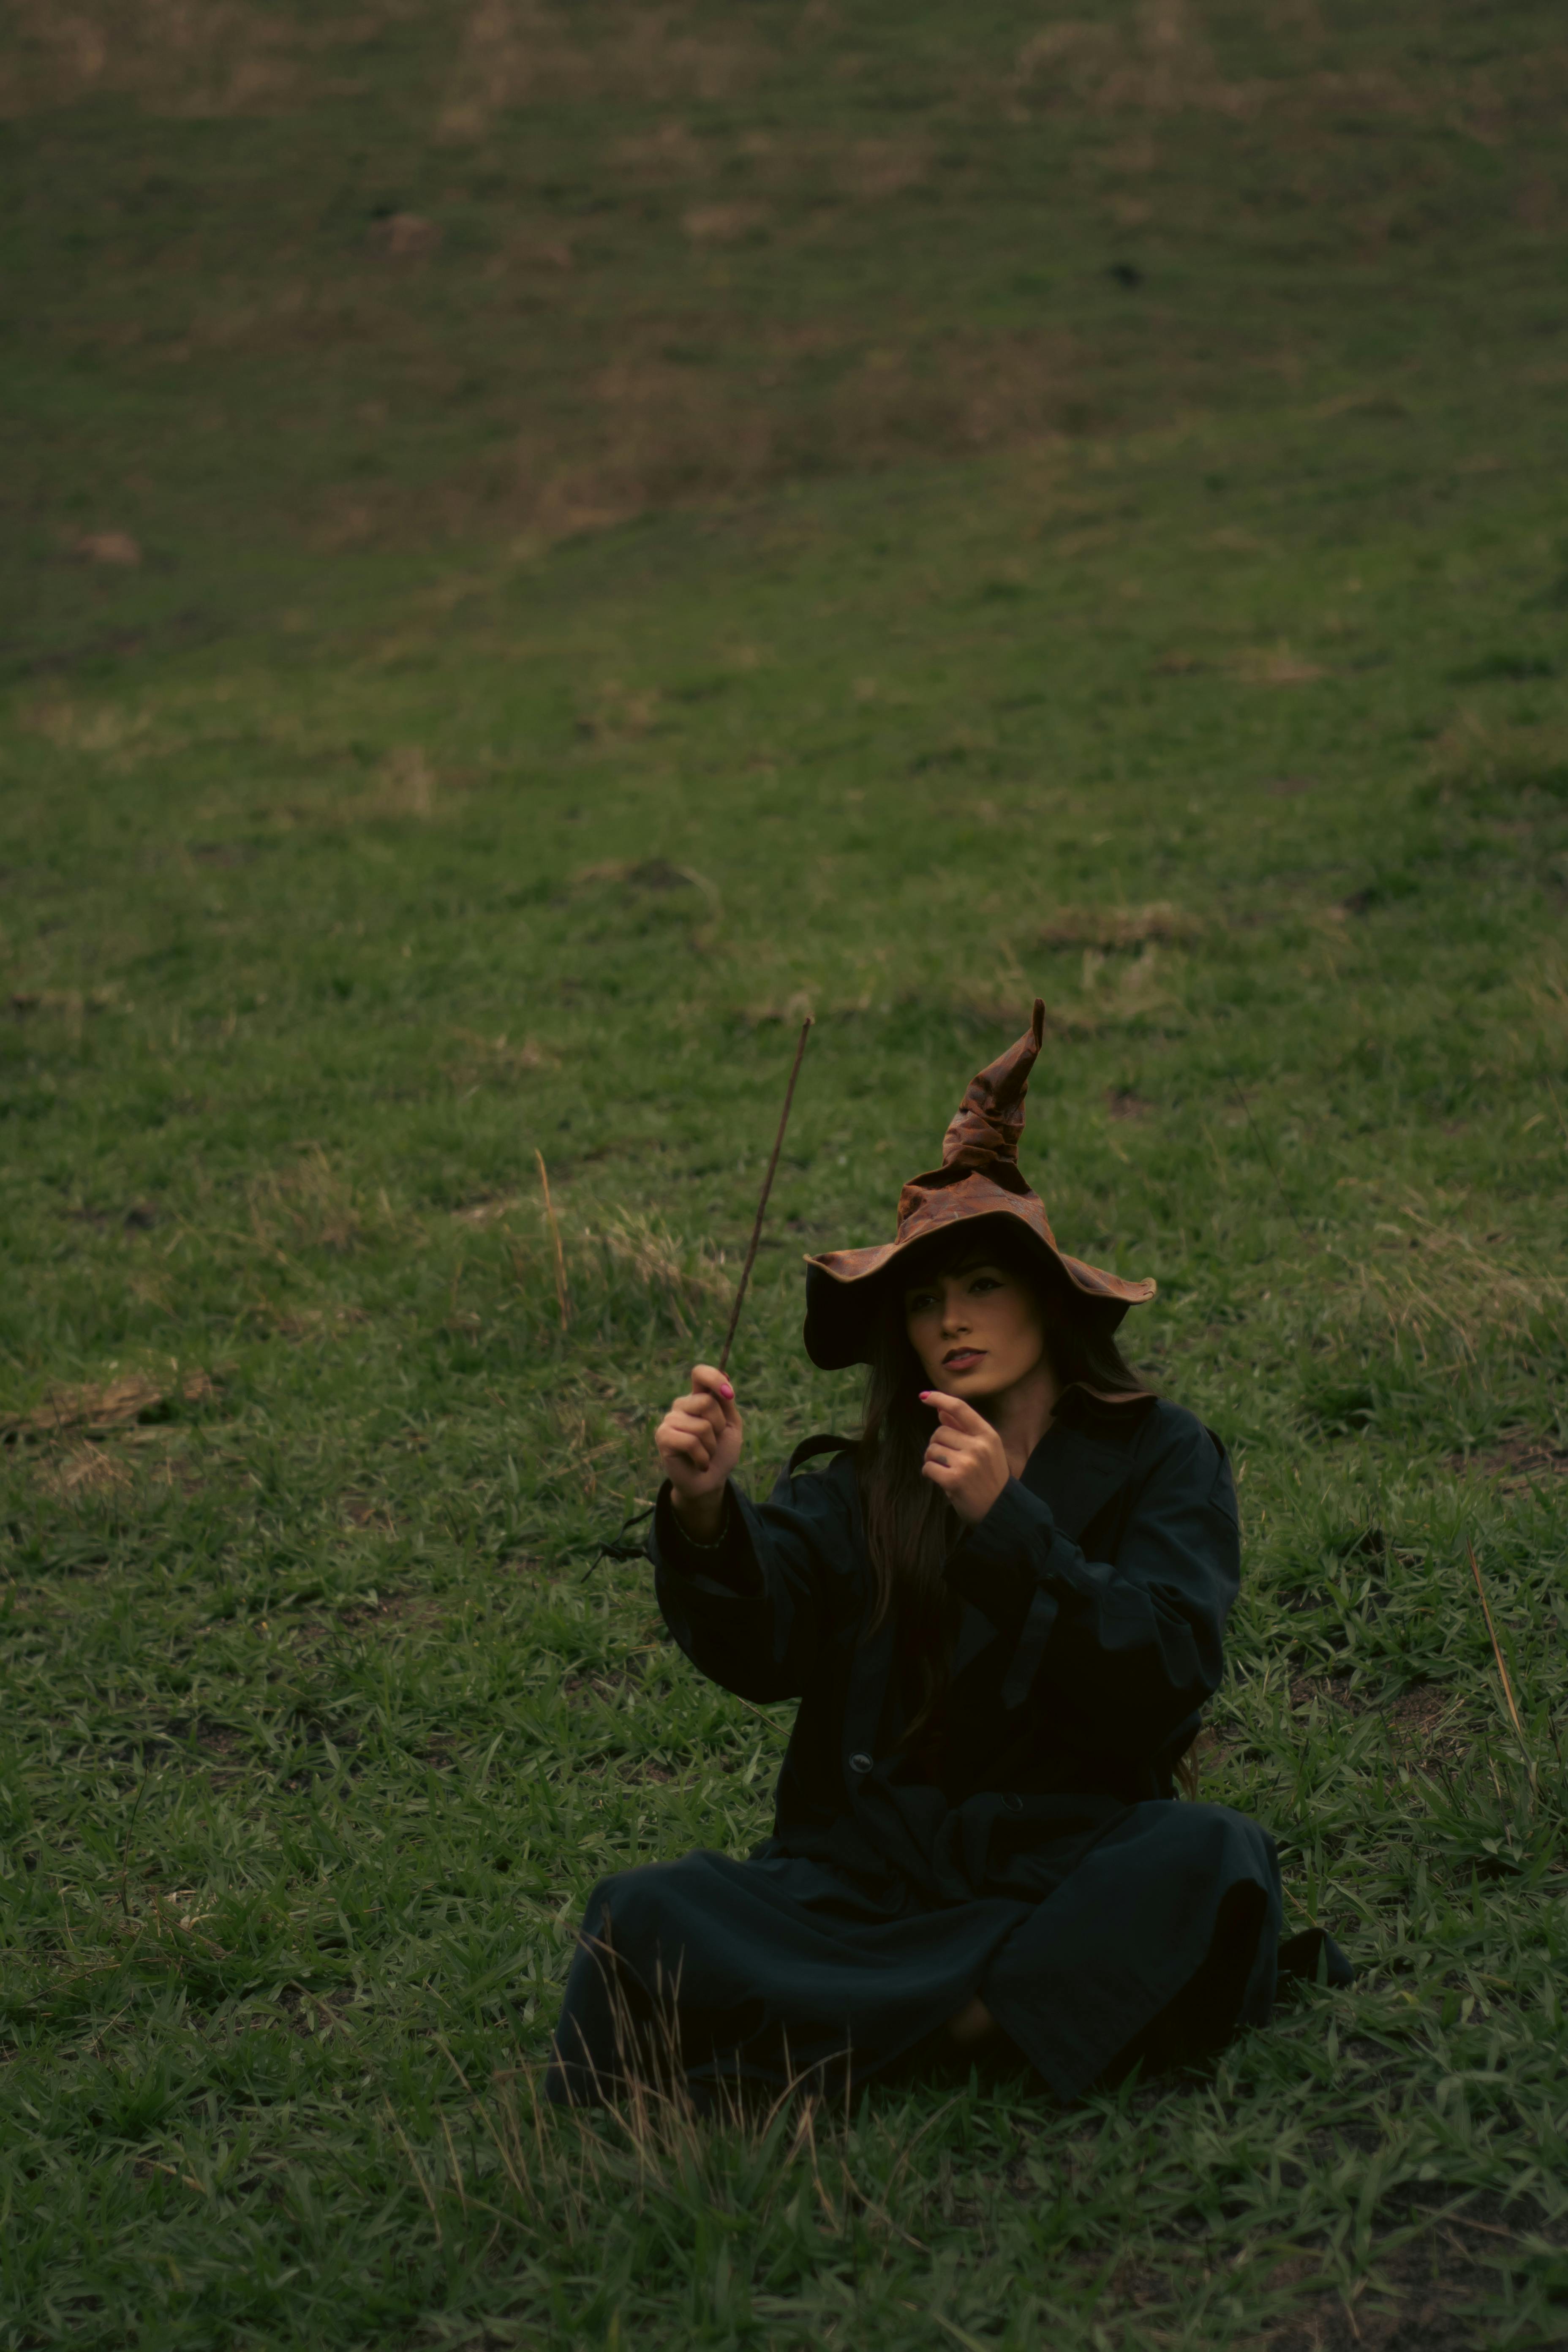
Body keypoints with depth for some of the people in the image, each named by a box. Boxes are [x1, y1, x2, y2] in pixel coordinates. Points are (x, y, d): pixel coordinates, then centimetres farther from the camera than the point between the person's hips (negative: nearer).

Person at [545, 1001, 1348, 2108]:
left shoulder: (1158, 1456, 3)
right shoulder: (869, 1480, 10)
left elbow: (1161, 1683, -13)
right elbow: (756, 1649, -7)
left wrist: (1005, 1520, -24)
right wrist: (706, 1510, -27)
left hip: (1065, 1857, -2)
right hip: (871, 1869, 2)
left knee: (1207, 1856, -33)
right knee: (644, 1916, -22)